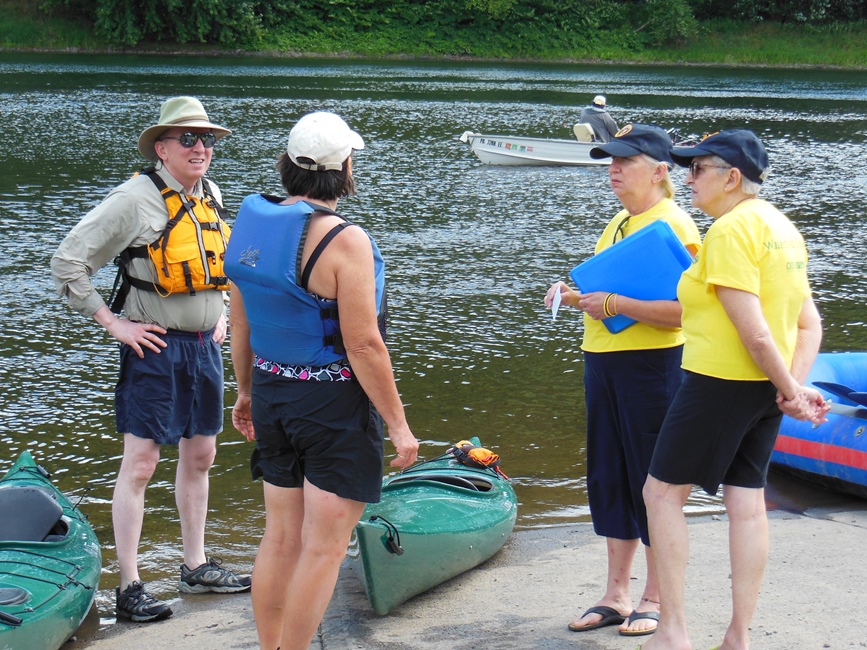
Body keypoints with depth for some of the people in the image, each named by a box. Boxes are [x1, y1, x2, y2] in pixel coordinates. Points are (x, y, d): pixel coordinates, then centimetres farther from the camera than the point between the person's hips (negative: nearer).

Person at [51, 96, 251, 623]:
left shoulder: (211, 196, 8)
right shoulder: (136, 199, -14)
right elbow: (68, 262, -15)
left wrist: (221, 317, 15)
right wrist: (113, 323, -14)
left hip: (205, 346, 7)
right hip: (155, 348, -7)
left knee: (199, 457, 15)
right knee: (140, 465, -4)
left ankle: (196, 567, 28)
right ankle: (129, 587, 2)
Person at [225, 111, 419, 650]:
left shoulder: (253, 225, 2)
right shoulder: (344, 240, -20)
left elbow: (240, 324, 11)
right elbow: (363, 346, -20)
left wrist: (248, 391, 24)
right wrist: (398, 423, -12)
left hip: (272, 395, 7)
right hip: (335, 404, -7)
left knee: (280, 538, 17)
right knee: (323, 548, 1)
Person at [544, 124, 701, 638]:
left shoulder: (673, 224, -13)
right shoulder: (619, 224, 15)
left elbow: (682, 310, -23)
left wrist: (614, 304, -24)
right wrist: (577, 297, 7)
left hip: (653, 365, -9)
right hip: (604, 362, 9)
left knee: (654, 480, 2)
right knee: (609, 478, 13)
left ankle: (656, 600, 14)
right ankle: (617, 595, 24)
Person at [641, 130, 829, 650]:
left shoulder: (730, 230, -17)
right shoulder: (781, 226, 13)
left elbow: (754, 332, -22)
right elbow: (810, 323, 11)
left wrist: (790, 390, -12)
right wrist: (794, 385, 0)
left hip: (720, 382, -9)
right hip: (767, 390, 9)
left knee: (663, 492, 1)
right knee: (747, 501, 9)